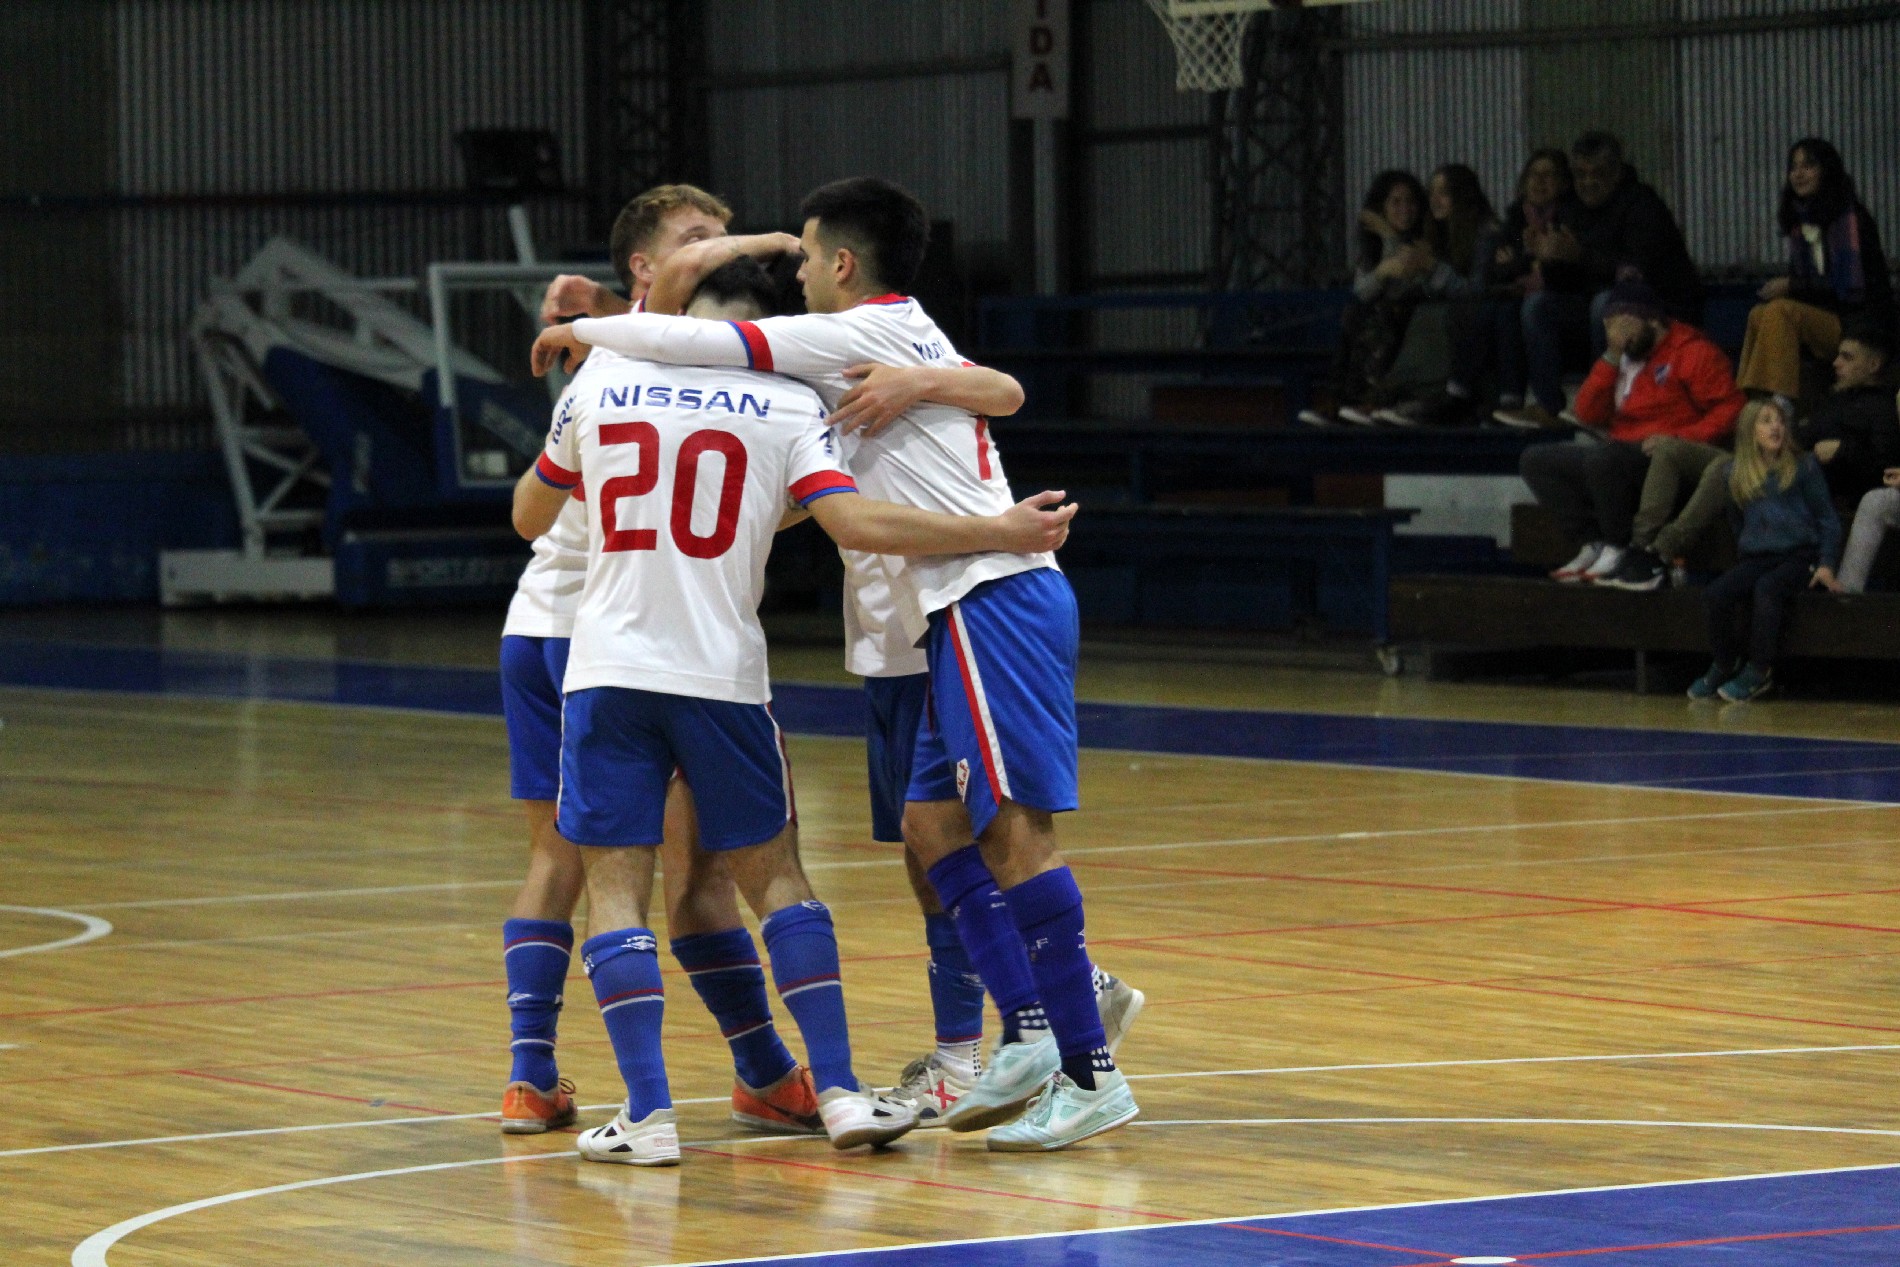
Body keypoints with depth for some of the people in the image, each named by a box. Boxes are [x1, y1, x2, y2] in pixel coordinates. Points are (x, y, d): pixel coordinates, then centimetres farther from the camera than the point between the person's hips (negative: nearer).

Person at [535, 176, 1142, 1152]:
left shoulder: (865, 332, -4)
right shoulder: (911, 341, 25)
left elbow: (712, 346, -9)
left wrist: (587, 331, 7)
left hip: (991, 598, -10)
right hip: (972, 609, 10)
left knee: (1012, 826, -12)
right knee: (934, 821, 10)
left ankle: (1091, 1073, -14)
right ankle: (1029, 1036, 7)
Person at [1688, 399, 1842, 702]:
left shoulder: (1803, 467, 5)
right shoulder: (1736, 473, 13)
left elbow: (1827, 517, 5)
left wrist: (1826, 564, -4)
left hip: (1799, 554, -3)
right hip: (1755, 556, 4)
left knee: (1766, 589, -35)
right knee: (1717, 594, -24)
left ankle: (1758, 673, -25)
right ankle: (1724, 666, -5)